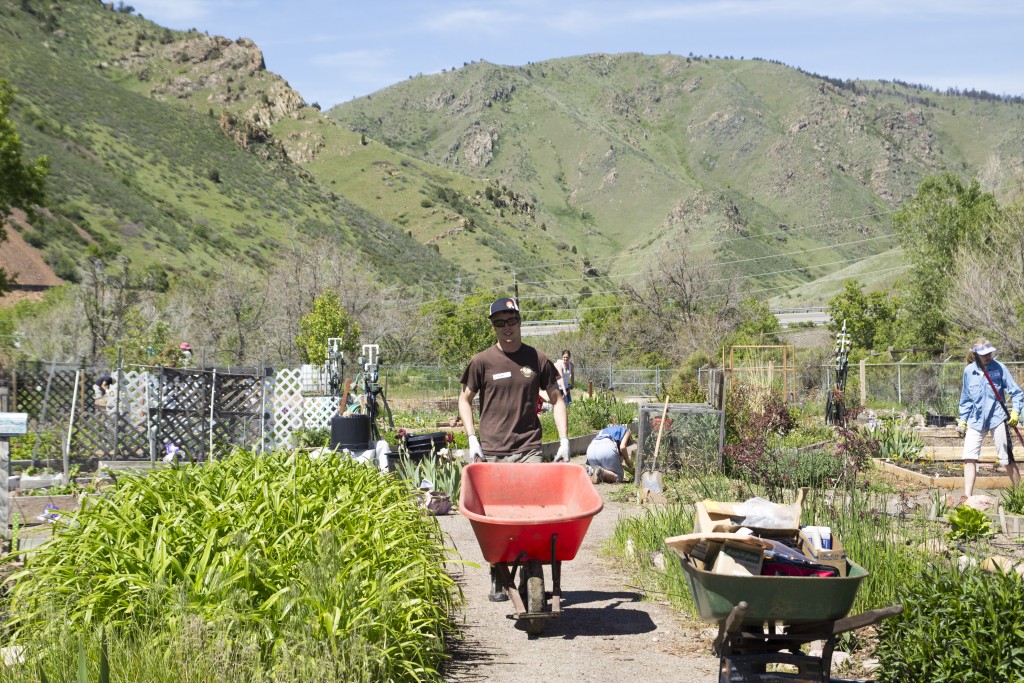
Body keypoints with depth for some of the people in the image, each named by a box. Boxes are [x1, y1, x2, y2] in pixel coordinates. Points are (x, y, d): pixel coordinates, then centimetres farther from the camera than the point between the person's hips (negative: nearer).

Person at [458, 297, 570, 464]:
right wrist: (472, 439, -4)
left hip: (529, 451, 1)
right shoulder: (481, 362, 1)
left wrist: (564, 440, 0)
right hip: (492, 453, -1)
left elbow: (557, 400, 10)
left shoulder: (538, 360, 5)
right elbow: (465, 400, 8)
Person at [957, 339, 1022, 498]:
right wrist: (963, 420, 13)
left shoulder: (999, 368, -6)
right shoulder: (968, 371, 2)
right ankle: (967, 497, -5)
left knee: (1006, 458, 2)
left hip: (997, 418, -3)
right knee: (969, 456, -8)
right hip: (976, 419, 3)